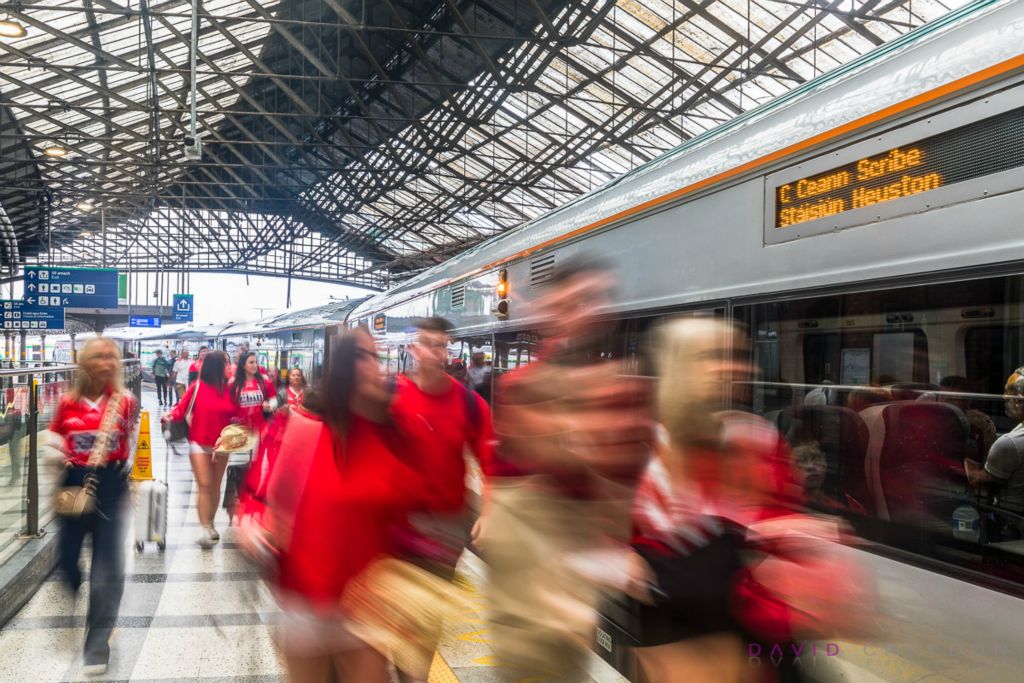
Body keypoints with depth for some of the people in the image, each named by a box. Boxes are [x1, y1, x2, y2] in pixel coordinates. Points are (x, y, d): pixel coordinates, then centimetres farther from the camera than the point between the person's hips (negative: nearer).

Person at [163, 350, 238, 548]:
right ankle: (205, 529, -8)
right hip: (200, 443, -3)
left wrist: (238, 421, -18)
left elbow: (236, 413, 3)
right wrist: (170, 415, -28)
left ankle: (210, 524, 26)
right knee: (204, 485, -10)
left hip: (221, 444, 3)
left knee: (215, 486, 11)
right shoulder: (197, 387, -10)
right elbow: (182, 408, -9)